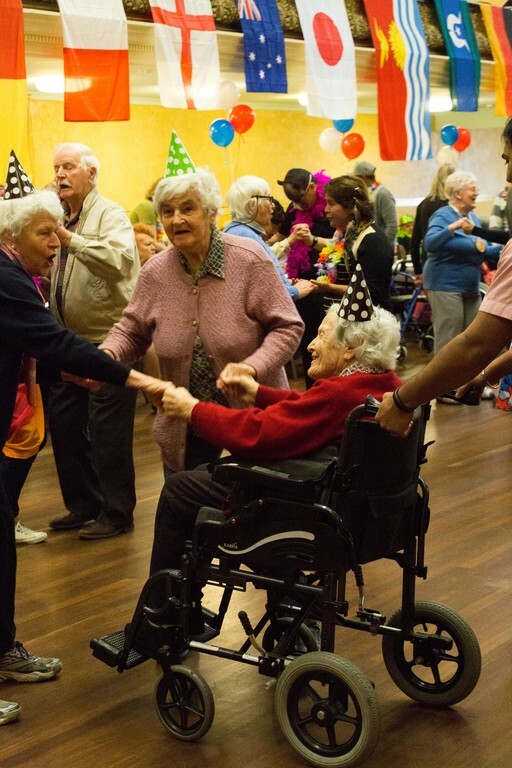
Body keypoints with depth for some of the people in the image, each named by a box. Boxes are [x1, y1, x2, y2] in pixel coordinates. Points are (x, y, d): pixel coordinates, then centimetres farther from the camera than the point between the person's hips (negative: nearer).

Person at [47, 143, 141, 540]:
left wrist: (69, 239, -34)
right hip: (70, 343, 8)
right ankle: (83, 505, 27)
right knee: (64, 423, 13)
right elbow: (53, 276, 19)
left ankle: (115, 513, 10)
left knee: (107, 432, -2)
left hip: (108, 339, -8)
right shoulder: (61, 218, 14)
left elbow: (120, 259, -30)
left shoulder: (110, 214, -10)